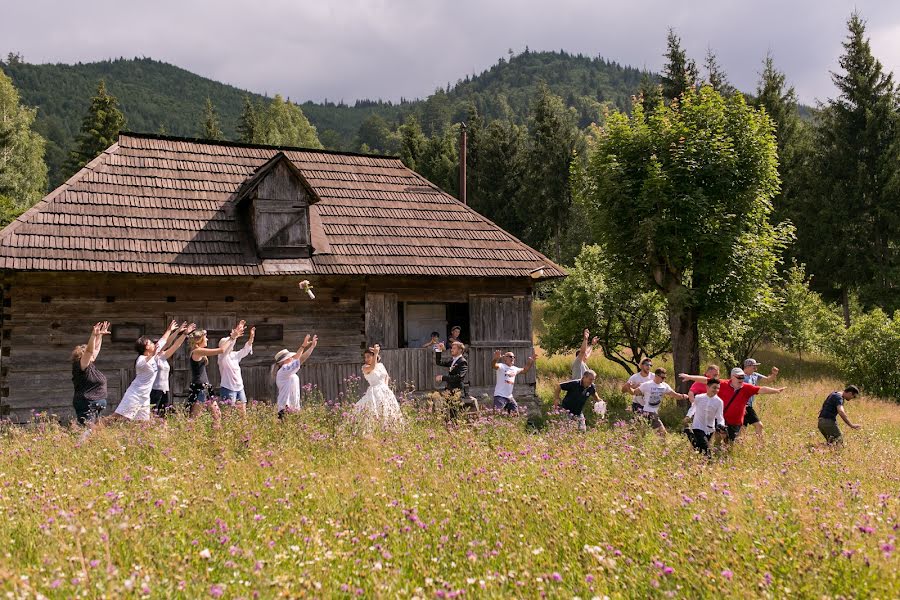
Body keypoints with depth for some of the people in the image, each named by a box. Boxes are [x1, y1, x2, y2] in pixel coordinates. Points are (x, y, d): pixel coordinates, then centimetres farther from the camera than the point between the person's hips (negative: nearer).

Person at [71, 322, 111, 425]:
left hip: (95, 406, 10)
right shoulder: (81, 366, -10)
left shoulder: (91, 365, 14)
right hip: (87, 406, -10)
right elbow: (89, 351, -25)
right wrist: (93, 335, -34)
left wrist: (100, 335, 23)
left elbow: (96, 348, 24)